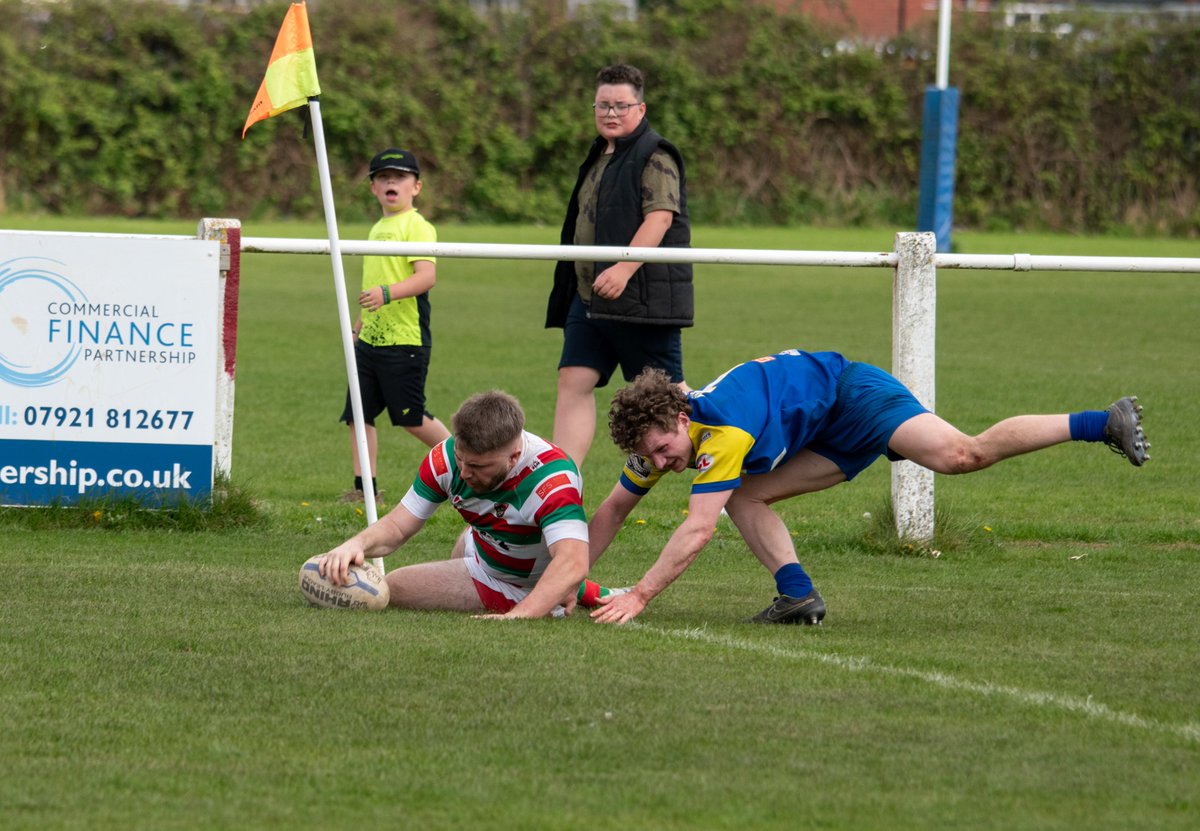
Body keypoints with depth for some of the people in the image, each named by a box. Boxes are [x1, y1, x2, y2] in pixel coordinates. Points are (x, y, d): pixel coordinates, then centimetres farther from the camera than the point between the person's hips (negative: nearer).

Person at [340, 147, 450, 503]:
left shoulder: (417, 226, -10)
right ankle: (364, 485, 8)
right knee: (358, 414, 3)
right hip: (371, 339, 8)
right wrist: (358, 327, 31)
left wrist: (386, 294, -34)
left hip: (404, 340, -8)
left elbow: (426, 276, -22)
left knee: (411, 417, -2)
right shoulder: (378, 229, 18)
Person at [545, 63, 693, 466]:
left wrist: (624, 269, -32)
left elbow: (660, 217, -21)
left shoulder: (655, 156, -9)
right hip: (590, 297, 9)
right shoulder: (600, 157, 20)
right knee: (574, 381, -2)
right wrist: (570, 288, 28)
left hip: (642, 295, -9)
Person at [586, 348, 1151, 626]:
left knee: (960, 455, -26)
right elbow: (612, 512, 4)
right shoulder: (655, 440, -7)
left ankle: (1103, 422, -23)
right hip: (826, 436, 9)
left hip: (845, 390, -9)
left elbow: (697, 530, -36)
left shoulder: (721, 430, -32)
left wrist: (640, 595, -38)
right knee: (746, 497, -6)